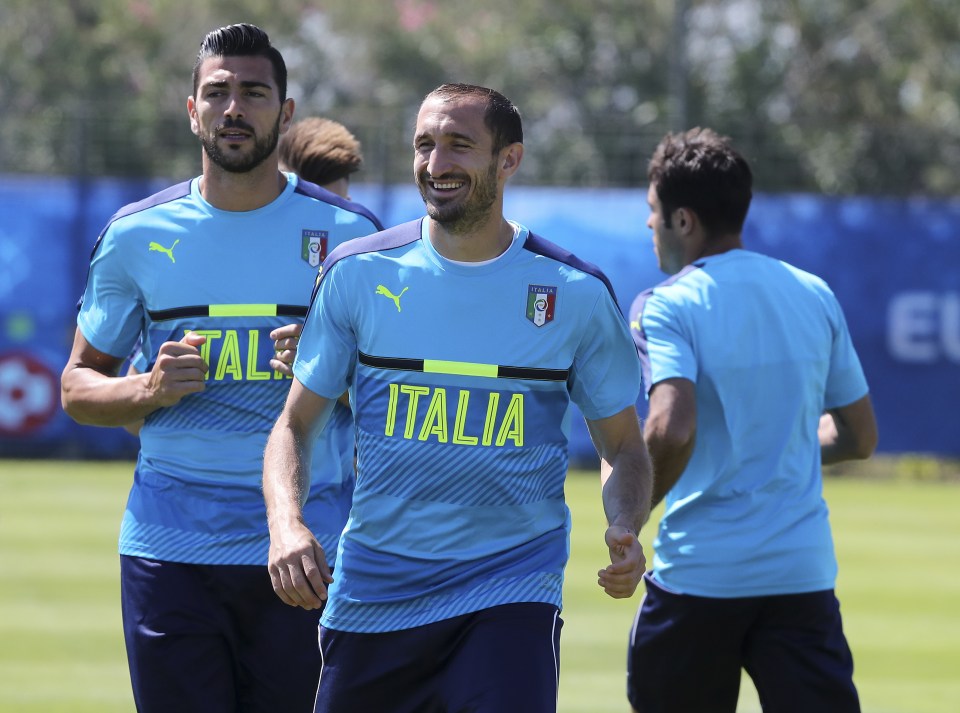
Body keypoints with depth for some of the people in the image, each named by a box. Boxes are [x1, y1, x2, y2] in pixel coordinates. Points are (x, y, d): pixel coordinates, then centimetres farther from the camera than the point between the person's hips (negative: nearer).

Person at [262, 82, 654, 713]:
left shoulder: (576, 293, 0)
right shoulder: (357, 274, 1)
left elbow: (624, 447, 9)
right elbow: (295, 424, 6)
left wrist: (625, 532, -11)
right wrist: (287, 524, -13)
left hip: (513, 591, -2)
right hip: (371, 590, 2)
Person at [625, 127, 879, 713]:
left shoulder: (668, 307, -8)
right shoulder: (815, 296, 8)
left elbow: (672, 432, -23)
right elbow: (860, 437, 14)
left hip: (699, 571, -4)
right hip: (804, 568, 4)